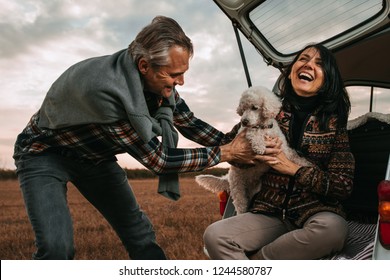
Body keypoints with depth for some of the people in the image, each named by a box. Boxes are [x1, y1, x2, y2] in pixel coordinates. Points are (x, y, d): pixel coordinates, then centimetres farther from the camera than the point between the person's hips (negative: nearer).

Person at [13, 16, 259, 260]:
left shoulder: (158, 80, -17)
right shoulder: (104, 88, -39)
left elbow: (189, 123, 0)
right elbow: (157, 159, -32)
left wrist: (233, 142, -13)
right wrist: (225, 153, -26)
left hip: (94, 155, 6)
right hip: (45, 154, -6)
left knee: (140, 234, 2)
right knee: (56, 247, -24)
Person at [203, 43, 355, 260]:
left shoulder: (333, 122, 3)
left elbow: (343, 186, -2)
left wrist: (293, 169, -12)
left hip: (315, 214, 0)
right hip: (269, 214, 0)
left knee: (333, 227, -36)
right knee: (214, 235, -26)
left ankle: (253, 260, -14)